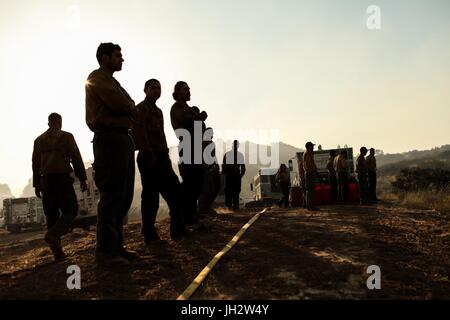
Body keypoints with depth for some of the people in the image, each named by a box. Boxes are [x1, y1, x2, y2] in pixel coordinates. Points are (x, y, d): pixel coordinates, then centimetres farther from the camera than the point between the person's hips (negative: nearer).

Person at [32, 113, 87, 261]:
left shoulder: (39, 140, 14)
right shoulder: (66, 136, 0)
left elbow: (35, 164, 14)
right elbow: (76, 158, -5)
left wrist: (36, 185, 18)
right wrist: (82, 179, -2)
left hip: (46, 180, 5)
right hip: (63, 178, -5)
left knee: (52, 215, 6)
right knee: (70, 210, 2)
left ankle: (57, 252, 5)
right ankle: (53, 234, -24)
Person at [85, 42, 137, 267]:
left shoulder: (111, 81, 27)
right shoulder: (97, 78, -2)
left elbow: (130, 107, 19)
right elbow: (121, 103, -17)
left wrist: (124, 105, -1)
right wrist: (127, 105, 3)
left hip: (122, 138, 10)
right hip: (109, 138, -10)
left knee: (124, 196, 9)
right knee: (112, 196, -10)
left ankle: (116, 246, 16)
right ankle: (105, 252, -4)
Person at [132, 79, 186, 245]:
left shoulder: (158, 111, 24)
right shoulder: (140, 109, -3)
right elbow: (139, 134, -15)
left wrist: (166, 155, 15)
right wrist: (149, 155, -22)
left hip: (161, 157, 9)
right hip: (149, 158, -9)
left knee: (175, 191, 7)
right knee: (150, 195, -6)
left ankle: (178, 230, 13)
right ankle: (149, 234, 2)